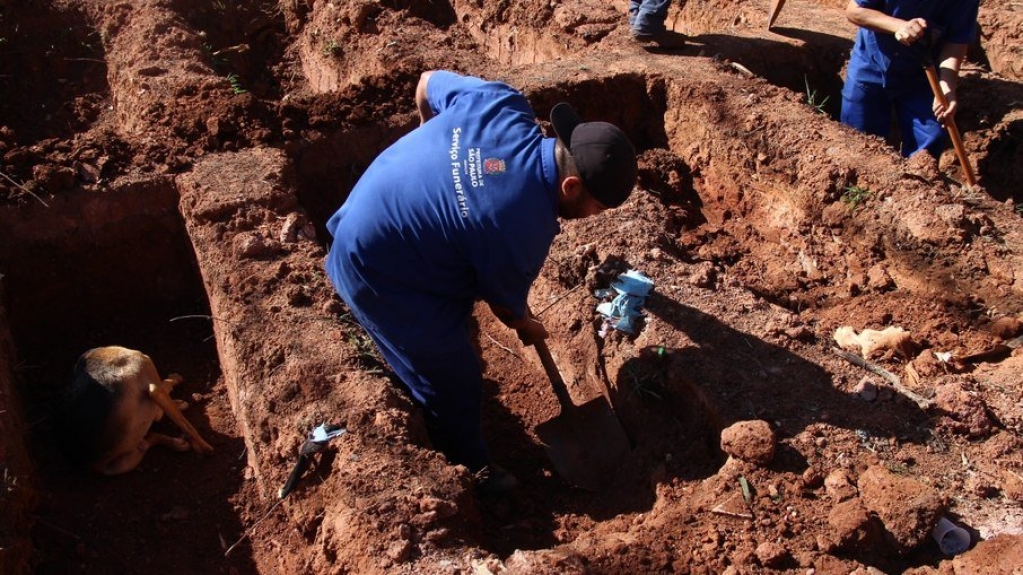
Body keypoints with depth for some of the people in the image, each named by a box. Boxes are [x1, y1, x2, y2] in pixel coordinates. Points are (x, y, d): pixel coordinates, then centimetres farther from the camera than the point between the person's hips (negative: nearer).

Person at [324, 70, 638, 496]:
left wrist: (433, 136, 24)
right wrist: (527, 328, 14)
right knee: (452, 381, 8)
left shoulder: (501, 104, -15)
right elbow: (505, 303, -9)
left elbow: (427, 83, 5)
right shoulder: (522, 229, -31)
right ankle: (468, 471, 34)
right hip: (383, 276, -9)